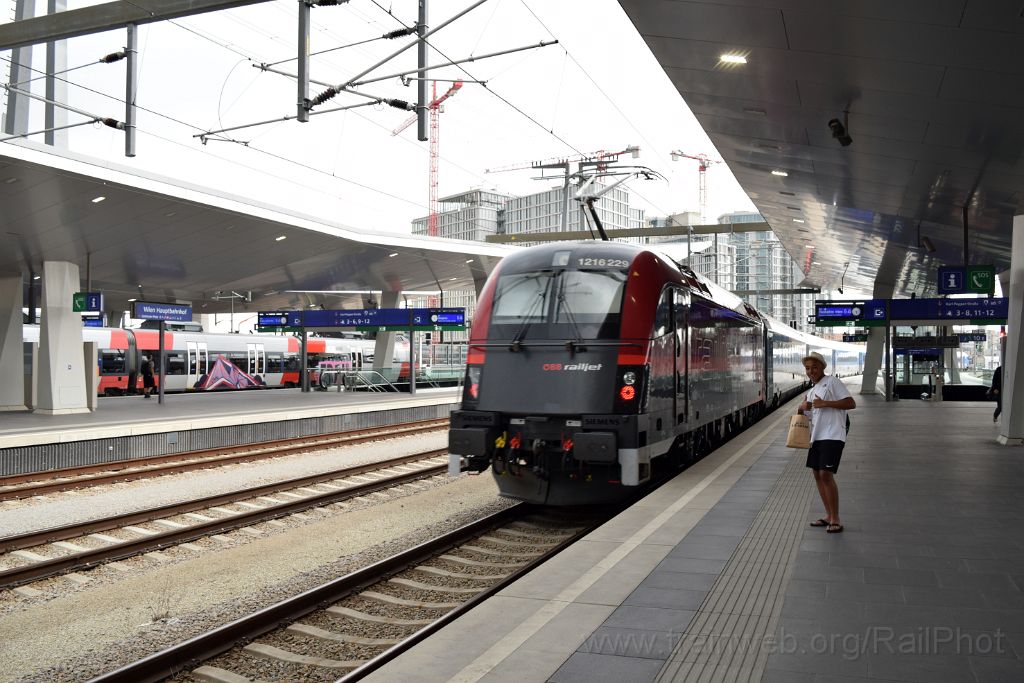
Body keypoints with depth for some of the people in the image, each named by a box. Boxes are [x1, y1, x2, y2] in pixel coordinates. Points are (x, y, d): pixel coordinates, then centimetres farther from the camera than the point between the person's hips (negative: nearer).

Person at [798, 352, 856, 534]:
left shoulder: (832, 382, -3)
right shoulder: (811, 392, 21)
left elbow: (851, 403, -12)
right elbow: (809, 416, 25)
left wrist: (825, 403, -17)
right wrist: (802, 408, 3)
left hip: (832, 436, -9)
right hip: (816, 436, 9)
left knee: (826, 474, -14)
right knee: (817, 474, 10)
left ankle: (835, 519, -5)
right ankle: (828, 516, 20)